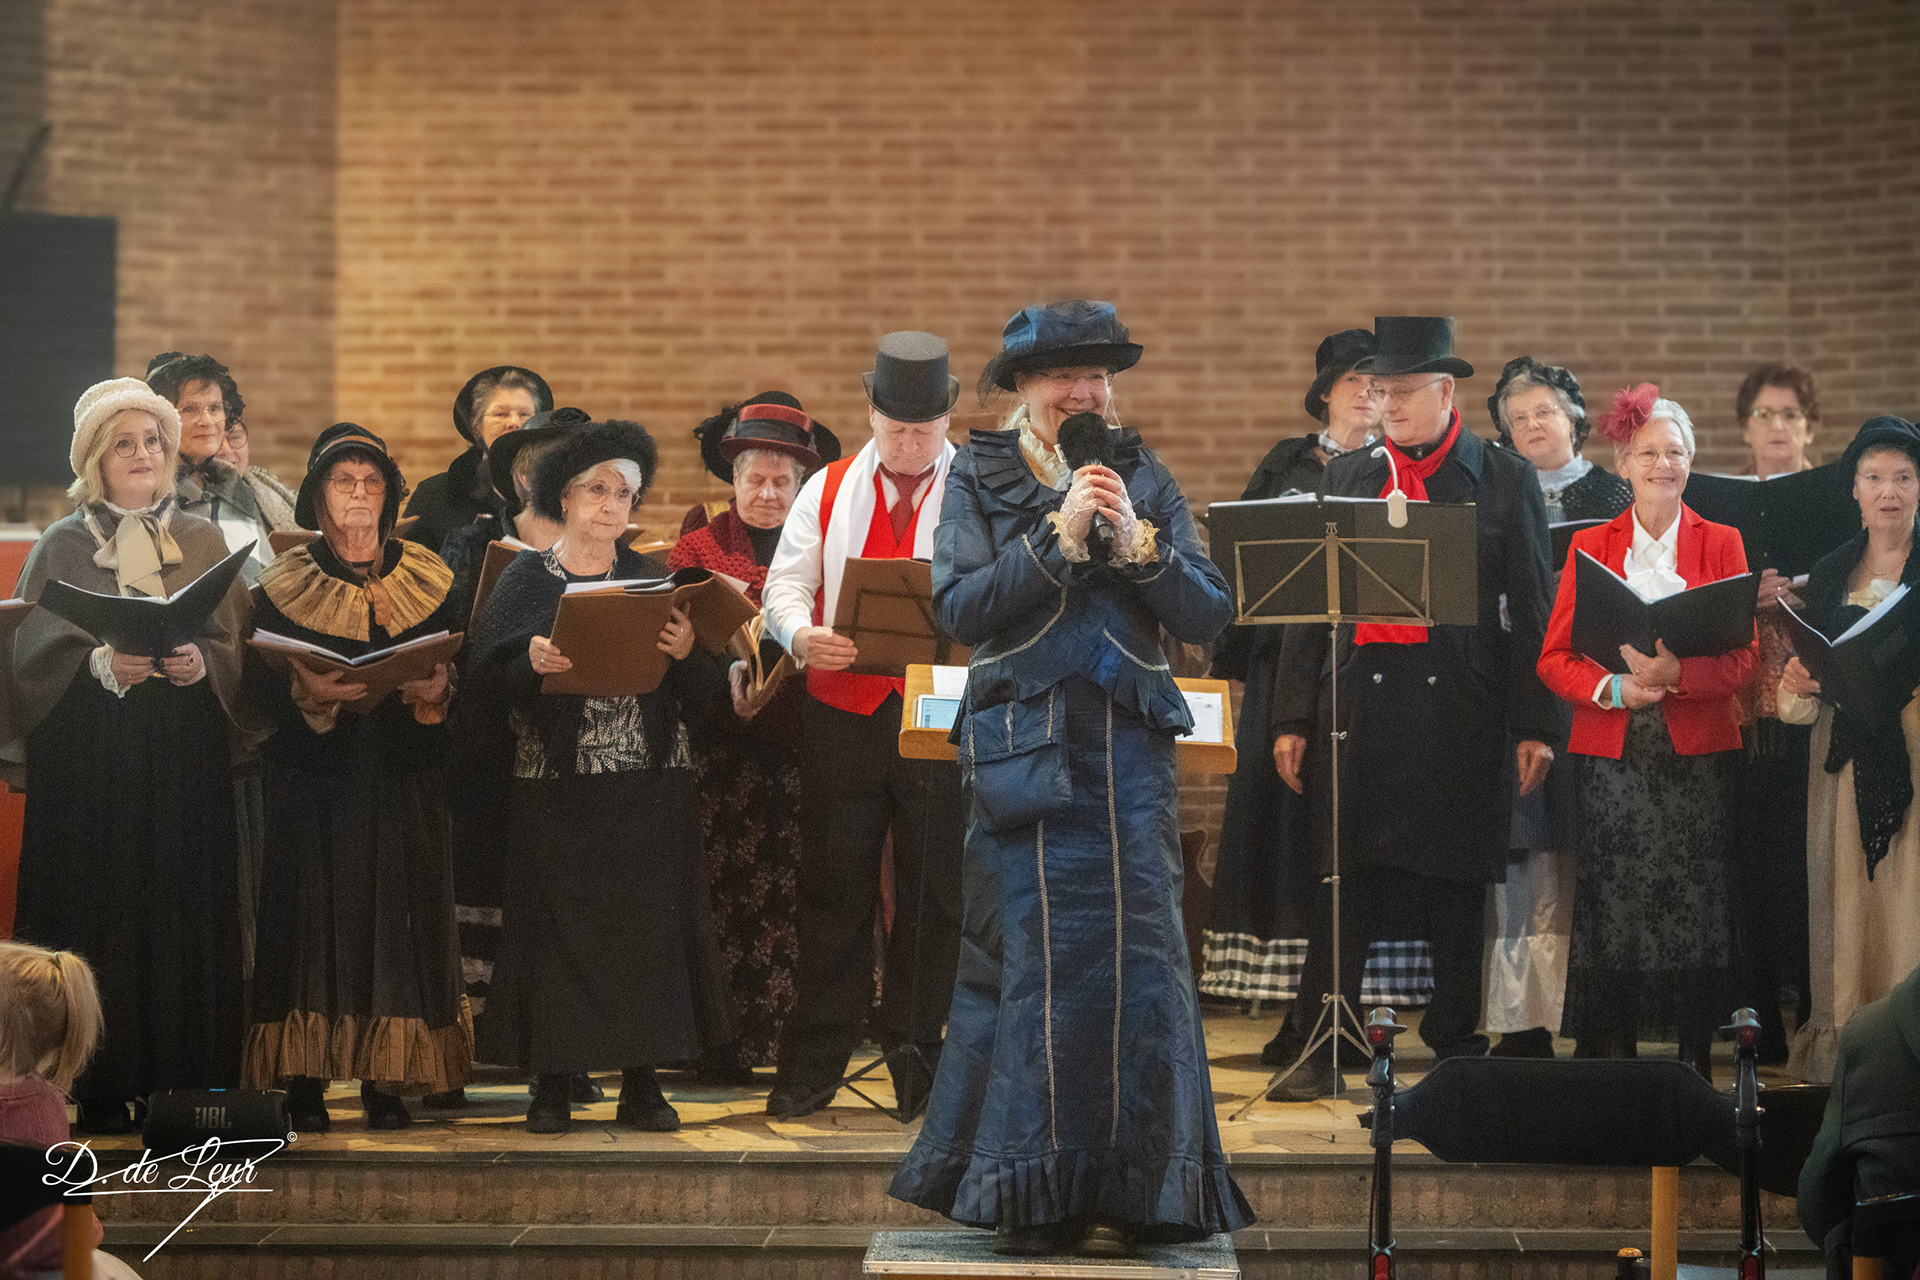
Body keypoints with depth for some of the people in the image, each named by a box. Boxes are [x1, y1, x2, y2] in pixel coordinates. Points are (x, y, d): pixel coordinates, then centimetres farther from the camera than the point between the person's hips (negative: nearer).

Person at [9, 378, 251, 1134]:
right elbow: (32, 655, -1)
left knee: (188, 915, -4)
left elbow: (240, 647, 7)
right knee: (100, 919, -6)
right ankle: (103, 1091, -2)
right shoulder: (61, 548, 8)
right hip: (90, 764, -1)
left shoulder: (204, 543, 13)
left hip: (185, 763, 2)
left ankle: (186, 1082, 1)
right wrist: (101, 665, -18)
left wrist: (204, 663, -14)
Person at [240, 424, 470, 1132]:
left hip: (405, 779, 1)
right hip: (313, 781, -1)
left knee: (399, 912, -2)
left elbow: (464, 667, 7)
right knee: (312, 910, -6)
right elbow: (257, 682, -2)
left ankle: (386, 1079, 3)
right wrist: (305, 691, -21)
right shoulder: (285, 583, 4)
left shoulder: (427, 578, 9)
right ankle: (304, 1080, -1)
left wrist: (438, 687, -14)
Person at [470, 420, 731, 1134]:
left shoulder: (652, 580, 12)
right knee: (558, 924, -4)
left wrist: (686, 653, -16)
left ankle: (641, 1082, 4)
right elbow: (487, 677, -2)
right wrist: (531, 663, -21)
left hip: (647, 785, 2)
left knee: (644, 923, -2)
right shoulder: (527, 581, 8)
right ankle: (552, 1082, 3)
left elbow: (705, 692, 4)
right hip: (556, 783, -1)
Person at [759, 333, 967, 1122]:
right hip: (843, 713, 2)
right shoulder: (829, 491, 11)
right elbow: (787, 582, 5)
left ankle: (917, 1067, 12)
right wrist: (801, 635, -17)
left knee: (934, 895, 2)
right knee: (832, 889, 5)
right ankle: (811, 1067, 11)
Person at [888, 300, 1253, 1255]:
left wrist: (1137, 542, -11)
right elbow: (959, 609, -8)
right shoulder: (980, 478, 6)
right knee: (1036, 954, -3)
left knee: (1135, 952, -3)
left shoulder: (1144, 477, 11)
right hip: (1025, 745, -2)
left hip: (1130, 749, 2)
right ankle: (1030, 1196, 6)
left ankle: (1123, 1193, 4)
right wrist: (1060, 537, -14)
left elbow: (1209, 616, 3)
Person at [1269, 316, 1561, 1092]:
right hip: (1361, 701, 2)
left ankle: (1458, 1049, 13)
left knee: (1456, 888, 4)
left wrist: (1535, 727, -5)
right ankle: (1320, 1051, 8)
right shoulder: (1345, 479, 12)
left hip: (1462, 712, -2)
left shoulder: (1505, 482, 4)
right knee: (1344, 882, 1)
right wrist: (1293, 718, 4)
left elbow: (1530, 613, 1)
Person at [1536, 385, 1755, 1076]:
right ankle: (1609, 1055, 1)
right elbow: (1554, 657, 6)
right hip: (1613, 752, 0)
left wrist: (1676, 673, -18)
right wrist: (1614, 687, -14)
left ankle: (1695, 1061, 4)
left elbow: (1742, 656, 1)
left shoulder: (1721, 544, 9)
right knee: (1611, 905, -4)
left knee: (1694, 908, -3)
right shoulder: (1591, 546, 11)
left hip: (1695, 751, 0)